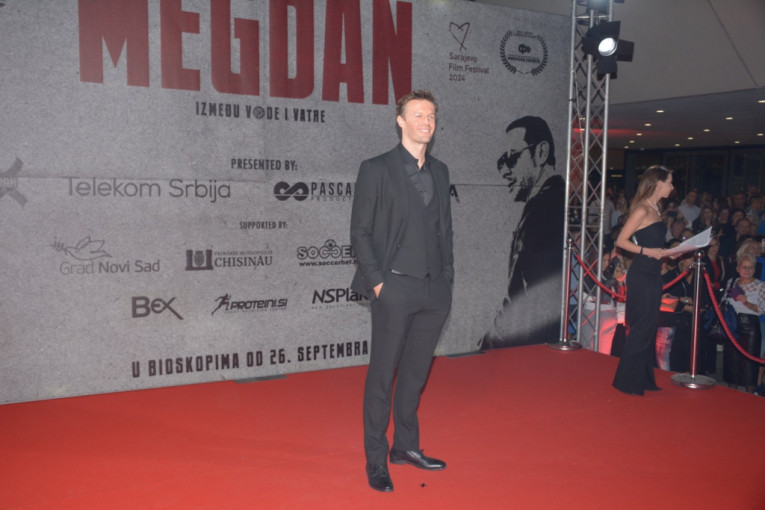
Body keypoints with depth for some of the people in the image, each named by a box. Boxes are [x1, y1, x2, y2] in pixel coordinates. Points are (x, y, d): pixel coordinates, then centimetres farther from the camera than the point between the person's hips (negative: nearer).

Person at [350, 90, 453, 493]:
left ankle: (406, 447, 32)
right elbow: (360, 232, -5)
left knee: (416, 373, 15)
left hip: (435, 291, 5)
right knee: (382, 376, 3)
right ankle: (376, 461, 17)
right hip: (395, 289, -5)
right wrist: (376, 281, -11)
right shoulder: (376, 169, -3)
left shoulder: (439, 171, 14)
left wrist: (447, 275, 9)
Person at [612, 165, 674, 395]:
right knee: (641, 328, -5)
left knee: (649, 327, 13)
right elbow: (621, 241, -15)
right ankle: (628, 380, 6)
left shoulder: (655, 209, 15)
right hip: (641, 275, -9)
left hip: (653, 274, 9)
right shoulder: (642, 210, -12)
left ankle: (644, 379, 23)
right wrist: (647, 251, -21)